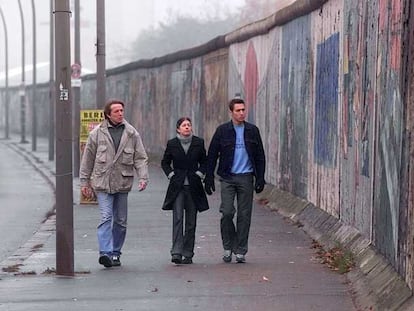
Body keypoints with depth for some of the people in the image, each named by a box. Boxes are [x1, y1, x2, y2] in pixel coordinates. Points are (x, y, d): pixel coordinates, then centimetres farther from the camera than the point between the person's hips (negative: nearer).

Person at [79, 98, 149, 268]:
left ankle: (115, 253, 19)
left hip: (122, 183, 3)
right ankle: (105, 252, -19)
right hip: (102, 183, -3)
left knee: (121, 221, 8)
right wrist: (84, 182, 6)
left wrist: (143, 177, -9)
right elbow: (88, 158, 7)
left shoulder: (132, 133, 5)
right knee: (106, 217, -14)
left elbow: (141, 158, 5)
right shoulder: (97, 133, 1)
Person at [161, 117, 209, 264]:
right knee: (178, 219, -12)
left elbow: (204, 161, 15)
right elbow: (165, 162, 13)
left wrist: (199, 173, 1)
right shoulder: (172, 144, 1)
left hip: (193, 186, 2)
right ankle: (176, 253, -16)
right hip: (177, 186, -2)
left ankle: (188, 254, 12)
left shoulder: (198, 143, 3)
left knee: (191, 222, 5)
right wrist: (171, 174, 0)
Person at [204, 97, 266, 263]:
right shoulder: (222, 130, 2)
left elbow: (260, 156, 10)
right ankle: (228, 246, 9)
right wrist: (209, 178, -2)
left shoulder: (252, 130, 7)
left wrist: (260, 178, 3)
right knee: (227, 212, -9)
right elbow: (212, 155, 4)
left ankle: (240, 250, 9)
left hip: (246, 177, 1)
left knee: (244, 215, 1)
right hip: (228, 177, -1)